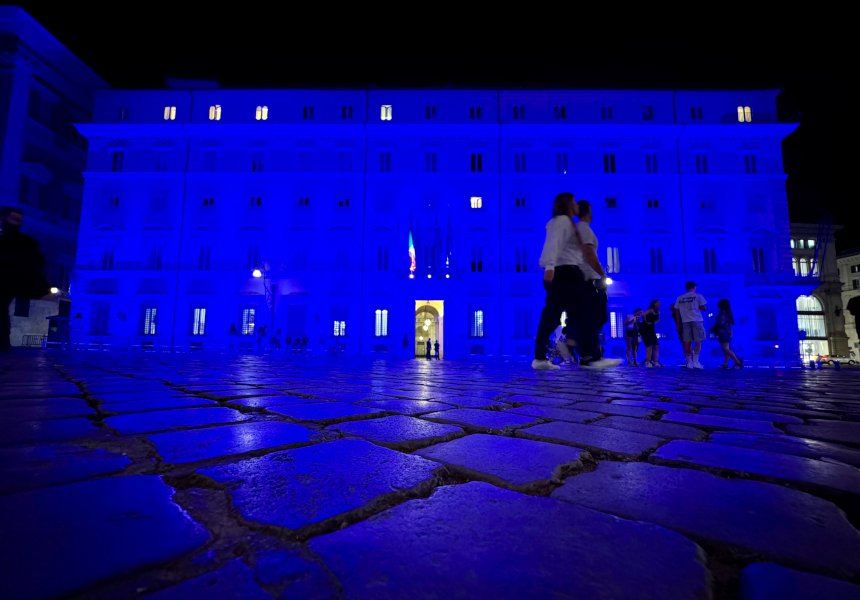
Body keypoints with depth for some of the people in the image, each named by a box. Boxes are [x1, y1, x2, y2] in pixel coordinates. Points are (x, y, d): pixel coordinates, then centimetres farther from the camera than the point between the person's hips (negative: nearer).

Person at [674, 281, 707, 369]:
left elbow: (677, 311, 10)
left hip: (685, 321, 3)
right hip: (696, 320, -3)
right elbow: (704, 308, 0)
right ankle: (695, 362, -4)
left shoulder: (679, 298, 12)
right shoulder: (698, 296, 3)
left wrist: (679, 323, 13)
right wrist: (697, 307, 20)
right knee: (698, 342, 2)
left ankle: (689, 362, 2)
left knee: (687, 342, 3)